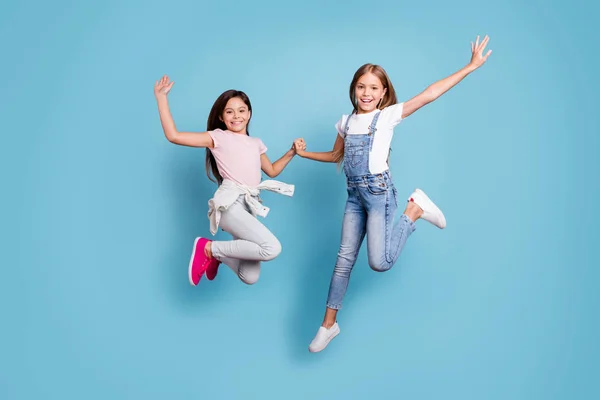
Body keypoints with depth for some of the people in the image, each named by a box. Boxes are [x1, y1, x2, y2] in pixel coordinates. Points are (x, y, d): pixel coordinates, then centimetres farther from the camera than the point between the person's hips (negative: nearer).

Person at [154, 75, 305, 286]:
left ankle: (218, 255, 29)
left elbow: (272, 171, 34)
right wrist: (161, 97, -4)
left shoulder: (255, 143, 22)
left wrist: (291, 152, 20)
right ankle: (208, 248, -10)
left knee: (250, 278, -1)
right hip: (230, 204, -6)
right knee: (272, 248, -27)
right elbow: (173, 135, -4)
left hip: (250, 206, 6)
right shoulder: (218, 137, 4)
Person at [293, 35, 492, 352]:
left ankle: (415, 209, 7)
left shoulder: (389, 115, -3)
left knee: (380, 262, -15)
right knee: (344, 259, 3)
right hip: (355, 195, 5)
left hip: (379, 192, -5)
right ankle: (328, 324, 14)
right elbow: (336, 156, 26)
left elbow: (428, 95, -11)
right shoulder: (346, 121, 12)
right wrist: (304, 153, 21)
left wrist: (471, 66, -14)